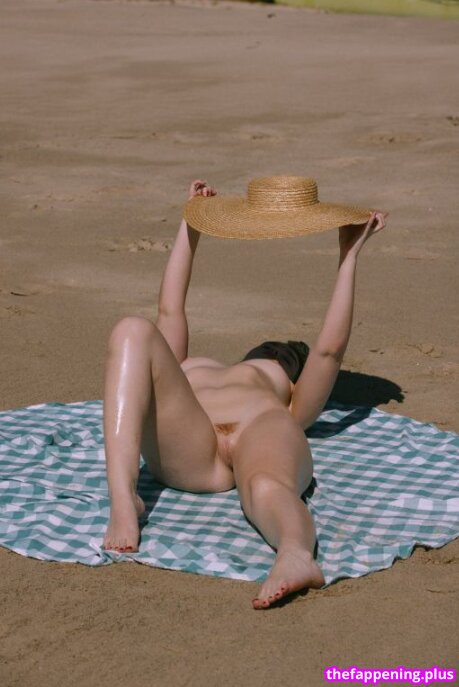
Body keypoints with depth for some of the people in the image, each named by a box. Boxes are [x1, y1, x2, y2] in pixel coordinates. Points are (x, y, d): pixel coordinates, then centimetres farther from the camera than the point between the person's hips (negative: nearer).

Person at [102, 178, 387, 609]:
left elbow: (330, 348, 29)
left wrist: (348, 254, 36)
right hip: (185, 450, 1)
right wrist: (191, 225, 51)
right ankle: (123, 500, -38)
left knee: (266, 487, -38)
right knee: (134, 331, -19)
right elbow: (170, 312, 44)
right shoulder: (186, 375, 46)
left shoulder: (287, 412, 40)